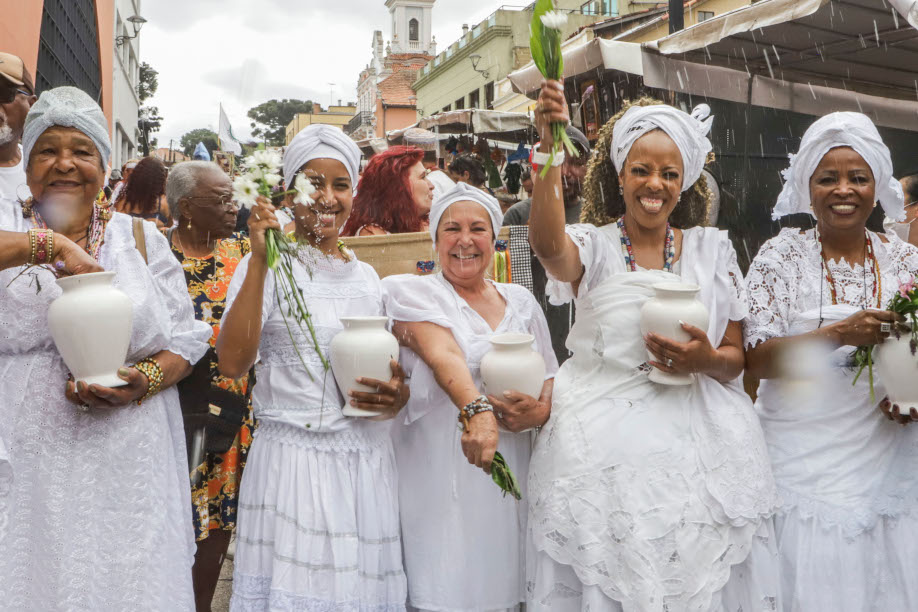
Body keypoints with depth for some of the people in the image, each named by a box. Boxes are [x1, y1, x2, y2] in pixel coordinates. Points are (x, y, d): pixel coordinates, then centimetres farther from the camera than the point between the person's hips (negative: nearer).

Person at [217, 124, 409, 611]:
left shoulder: (366, 276, 12)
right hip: (293, 457, -4)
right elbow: (232, 363, -17)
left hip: (368, 459, 5)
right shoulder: (267, 265, -3)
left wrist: (397, 394, 0)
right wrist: (260, 261, -21)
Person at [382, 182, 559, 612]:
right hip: (438, 475, -4)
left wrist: (540, 412, -7)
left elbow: (551, 380, 15)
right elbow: (442, 355, -19)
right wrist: (476, 411, -36)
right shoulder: (414, 292, -1)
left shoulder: (521, 301, 13)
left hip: (507, 475, 4)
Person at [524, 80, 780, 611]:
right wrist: (551, 147, -32)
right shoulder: (593, 247, 1)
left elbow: (736, 358, 9)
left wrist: (707, 360, -13)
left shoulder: (714, 249, 8)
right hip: (605, 444, -2)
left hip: (700, 442, 2)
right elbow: (548, 243, -25)